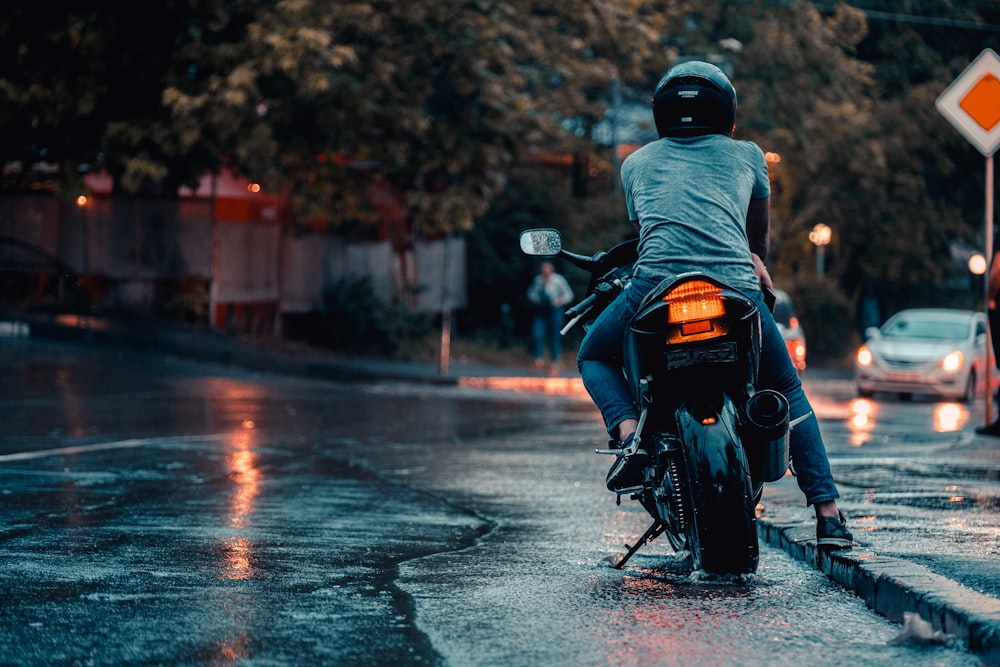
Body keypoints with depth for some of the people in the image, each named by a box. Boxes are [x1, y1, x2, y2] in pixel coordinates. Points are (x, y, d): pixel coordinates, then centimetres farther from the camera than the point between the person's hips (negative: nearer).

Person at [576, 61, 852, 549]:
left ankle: (630, 433, -3)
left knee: (594, 357, 28)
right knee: (788, 393, 24)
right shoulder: (747, 155, 24)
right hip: (735, 286, 1)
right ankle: (827, 510, 12)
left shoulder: (636, 163, 25)